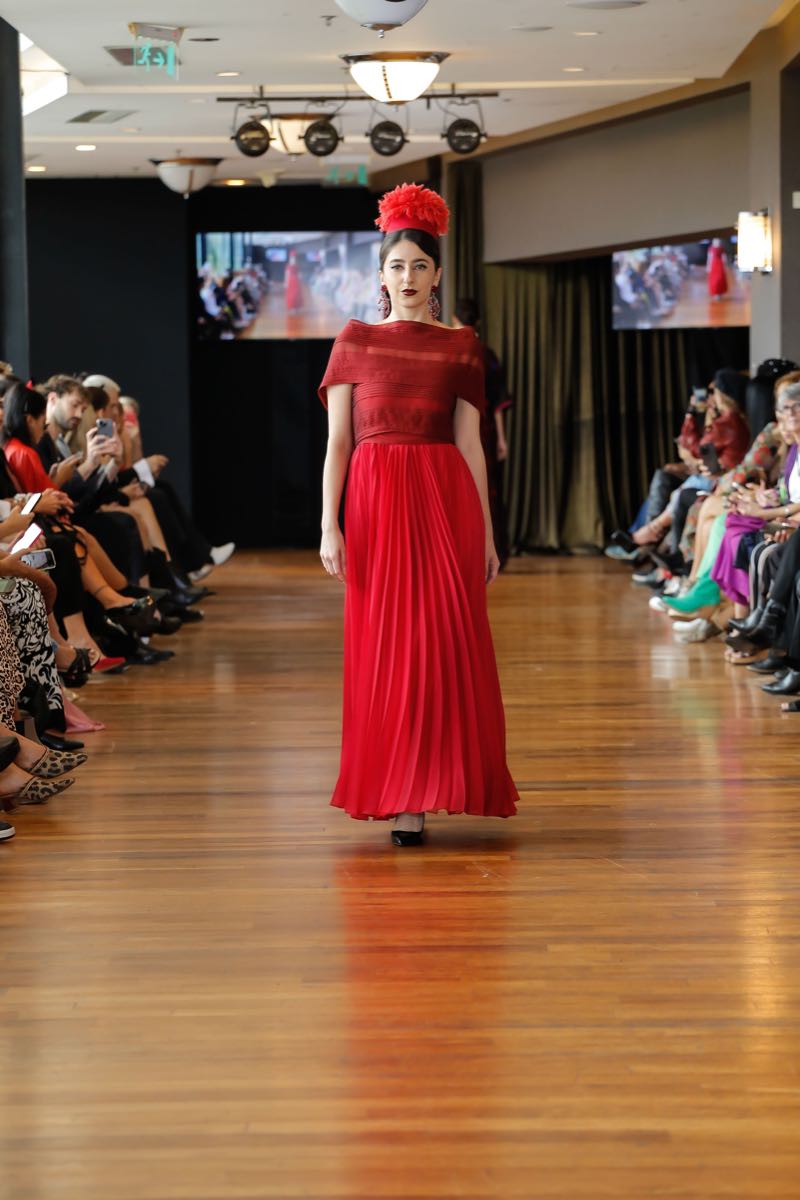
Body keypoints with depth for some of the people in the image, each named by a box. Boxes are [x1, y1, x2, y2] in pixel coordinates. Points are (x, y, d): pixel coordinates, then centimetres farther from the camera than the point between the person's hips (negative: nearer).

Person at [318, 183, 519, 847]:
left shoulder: (461, 347, 9)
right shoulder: (355, 342, 8)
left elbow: (470, 444, 8)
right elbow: (337, 442, 4)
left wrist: (486, 534, 5)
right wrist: (330, 525, -6)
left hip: (446, 500, 0)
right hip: (374, 500, 0)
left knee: (440, 643, -3)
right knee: (382, 647, 0)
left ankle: (418, 796, 4)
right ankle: (394, 790, 7)